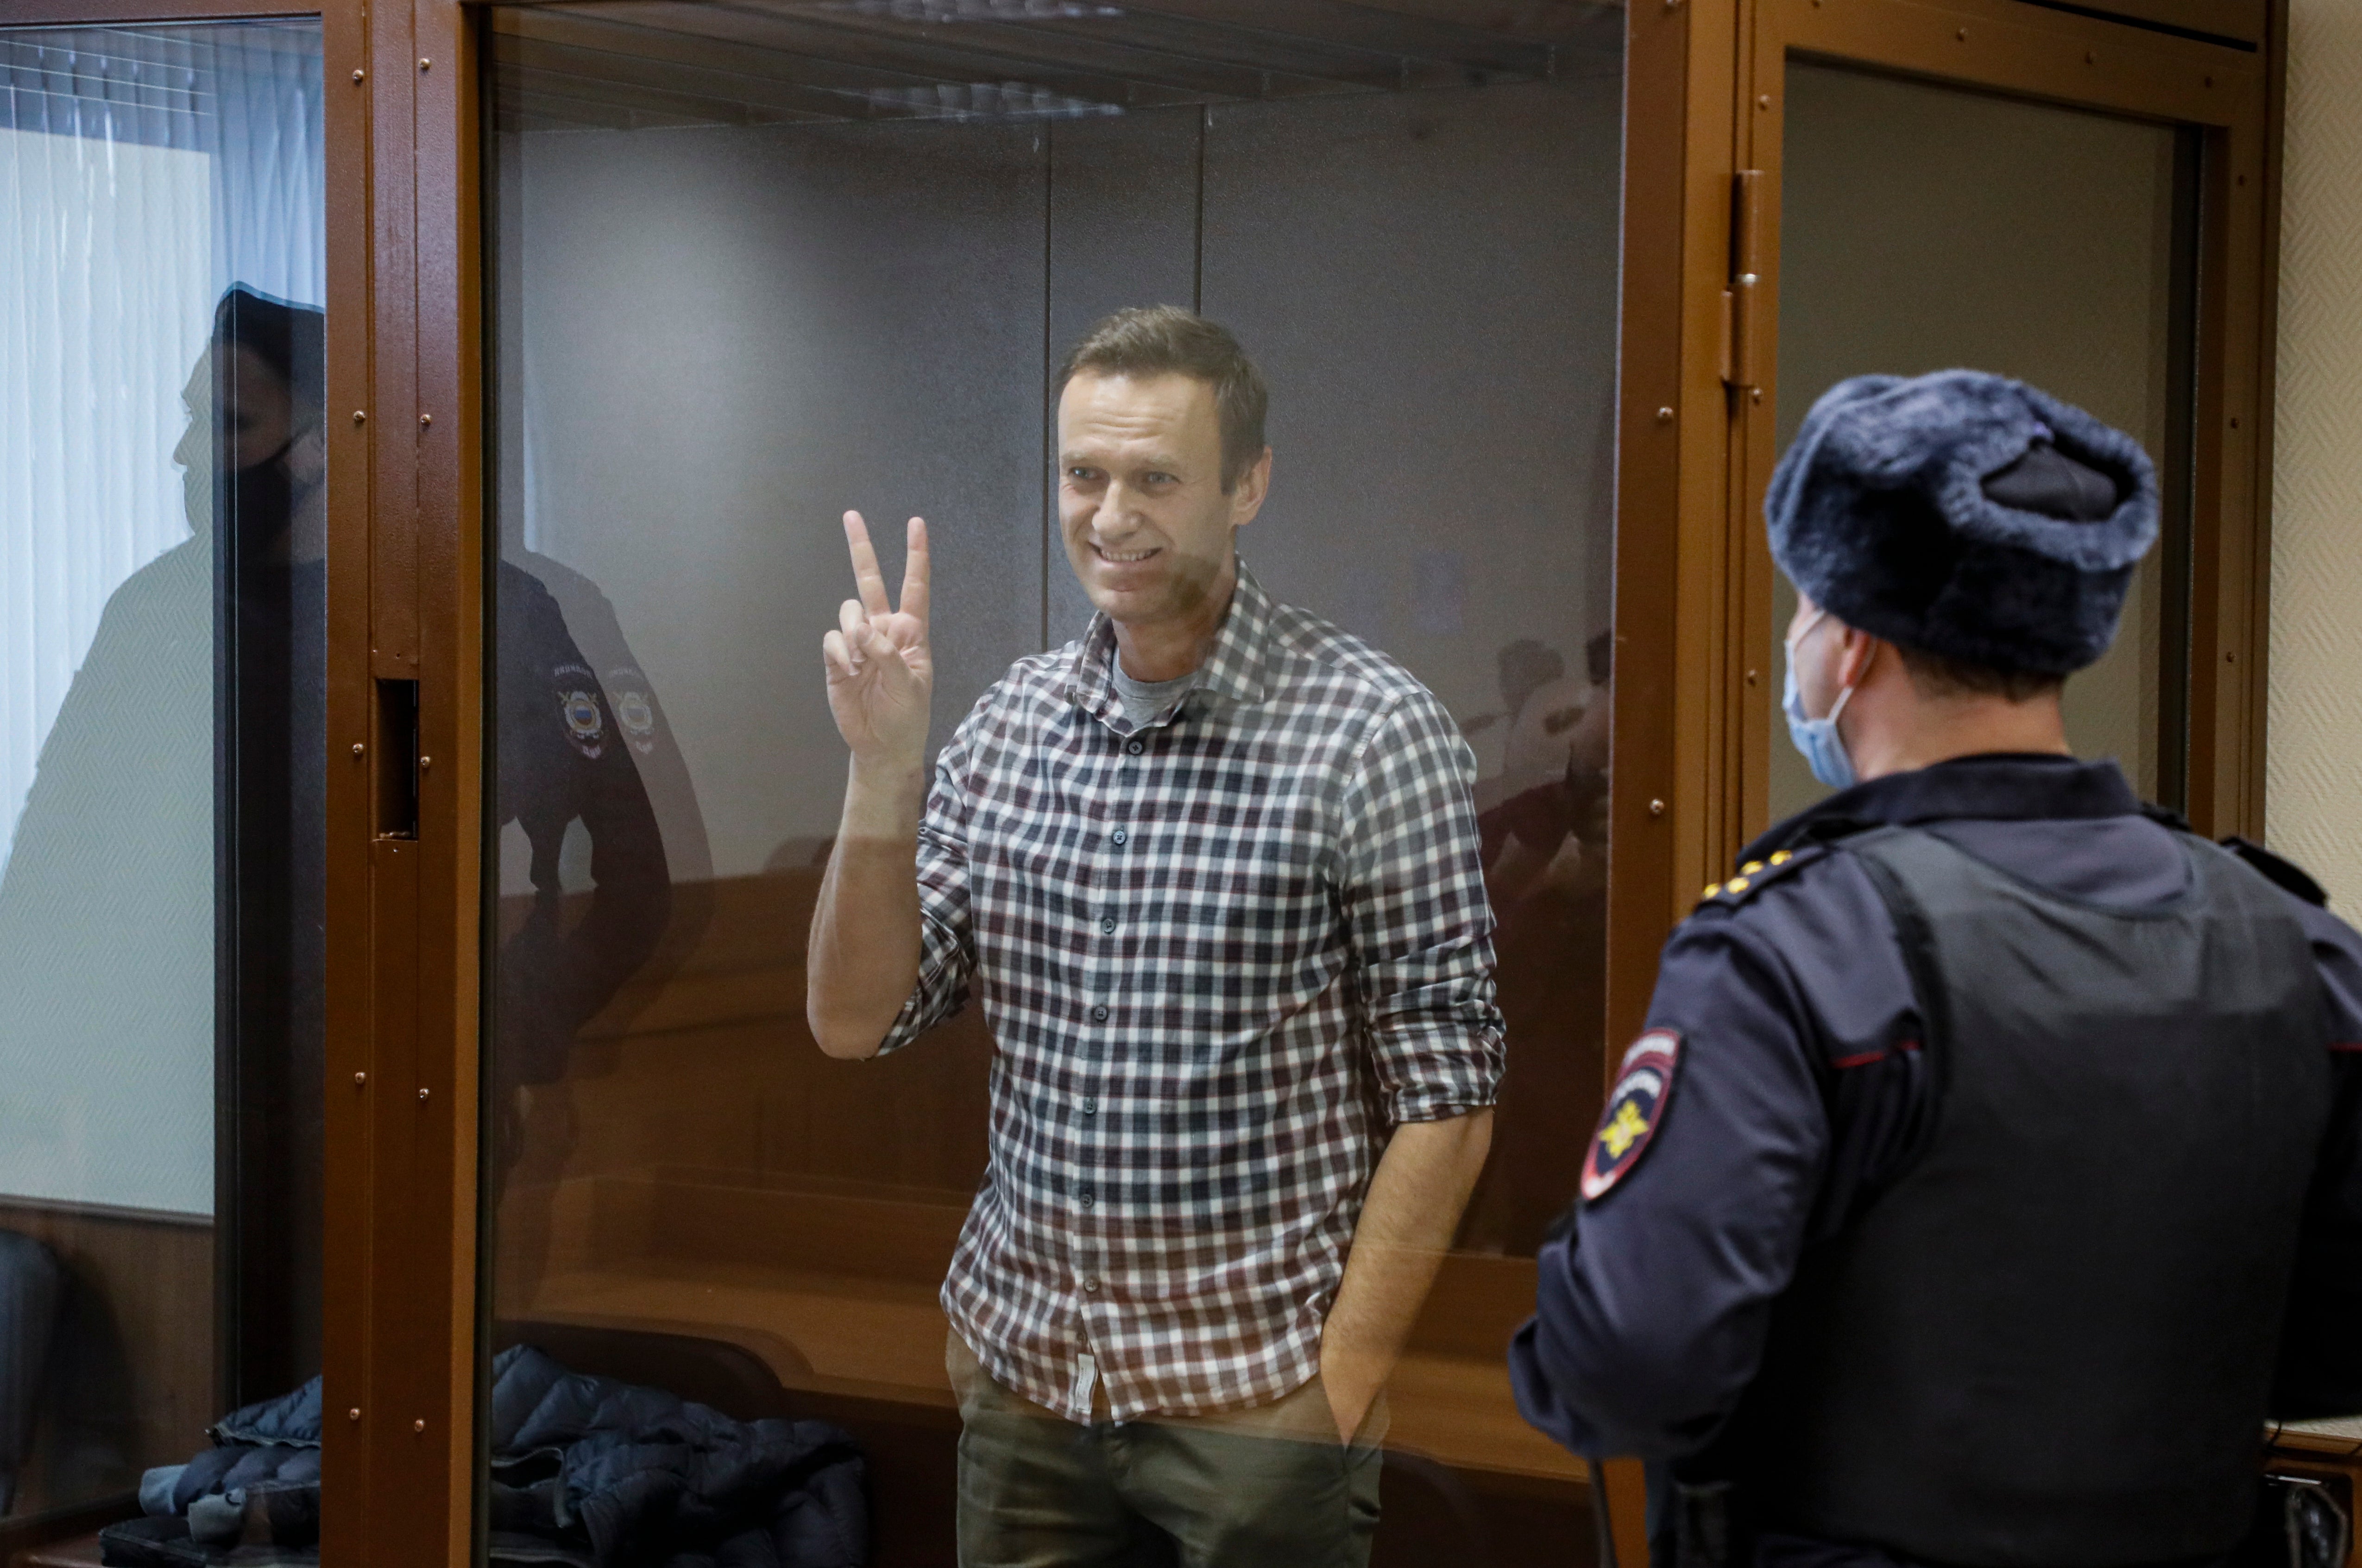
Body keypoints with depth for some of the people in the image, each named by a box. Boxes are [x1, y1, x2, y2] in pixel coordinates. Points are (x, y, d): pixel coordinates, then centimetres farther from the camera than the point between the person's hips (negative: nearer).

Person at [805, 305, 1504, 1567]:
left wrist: (1341, 1386, -13)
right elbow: (855, 1023, 1)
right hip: (1020, 1368, 5)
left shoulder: (1372, 733, -11)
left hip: (1254, 1398, -4)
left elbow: (1444, 1100, -10)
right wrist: (883, 770, -11)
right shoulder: (1010, 721, 3)